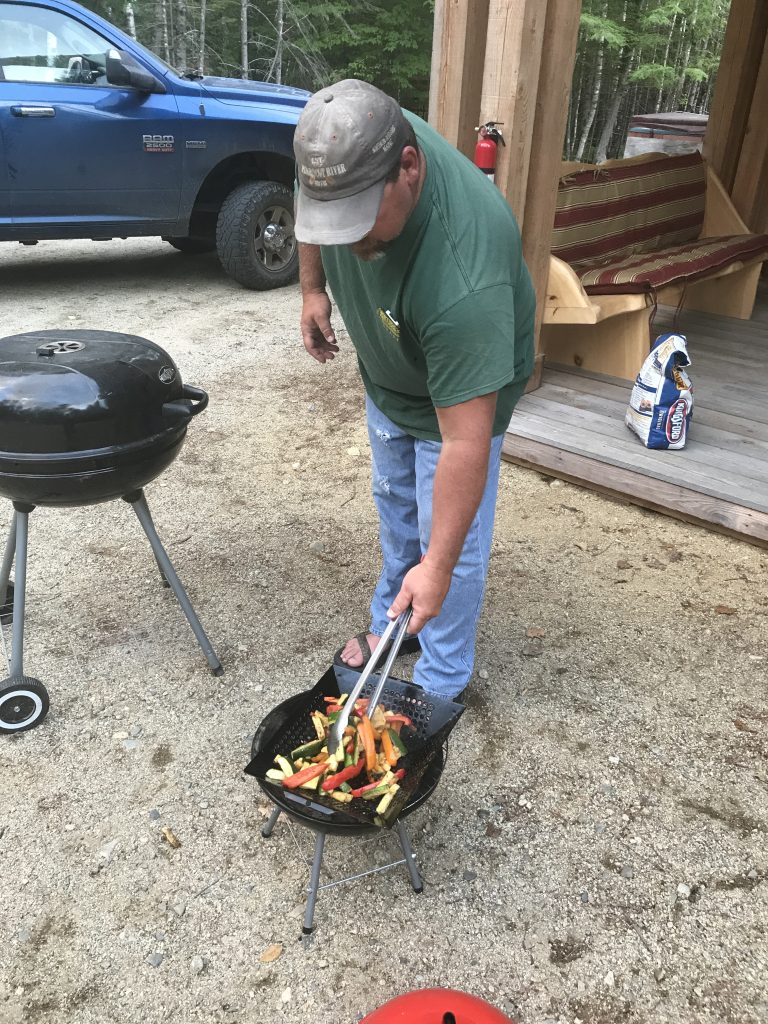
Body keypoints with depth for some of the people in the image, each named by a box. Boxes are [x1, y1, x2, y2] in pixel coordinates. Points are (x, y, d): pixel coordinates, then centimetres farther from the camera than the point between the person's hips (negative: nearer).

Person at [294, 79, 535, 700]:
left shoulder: (462, 281, -44)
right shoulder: (352, 144, -26)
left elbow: (465, 442, -40)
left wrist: (437, 566, -35)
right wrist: (313, 288, -4)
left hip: (465, 386, -7)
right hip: (386, 375, 7)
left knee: (453, 543, 1)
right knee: (395, 506, 22)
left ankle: (442, 687, 24)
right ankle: (390, 623, 45)